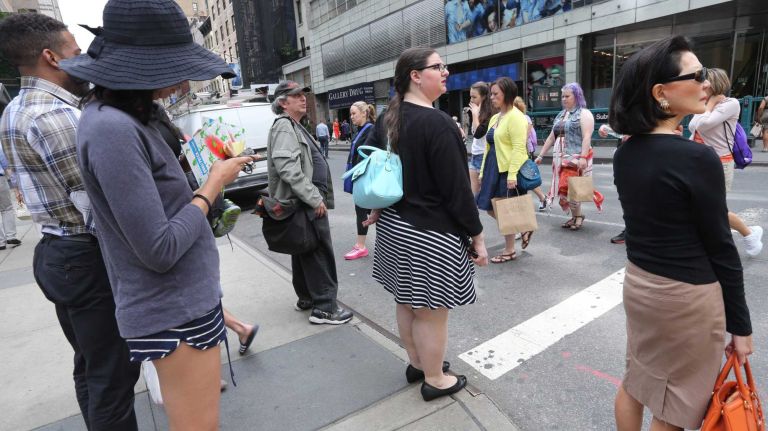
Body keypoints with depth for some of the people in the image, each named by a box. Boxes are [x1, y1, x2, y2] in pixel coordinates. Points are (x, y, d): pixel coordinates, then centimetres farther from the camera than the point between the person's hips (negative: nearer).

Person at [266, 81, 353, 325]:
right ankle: (324, 308, 4)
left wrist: (315, 197, 21)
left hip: (302, 203, 11)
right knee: (320, 254, -5)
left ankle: (306, 297, 31)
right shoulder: (284, 126, -12)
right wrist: (315, 199, -23)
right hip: (304, 204, -11)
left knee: (304, 252, 18)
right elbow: (288, 168, -25)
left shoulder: (293, 126, 21)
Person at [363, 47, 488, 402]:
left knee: (407, 302, 21)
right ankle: (434, 380, 26)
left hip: (394, 225, 9)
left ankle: (417, 363, 41)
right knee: (431, 310, 7)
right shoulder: (437, 123, -20)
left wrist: (380, 207, 20)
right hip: (430, 231, -9)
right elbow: (457, 188, -19)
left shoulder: (389, 119, 7)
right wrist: (477, 236, -11)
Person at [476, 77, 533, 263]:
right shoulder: (495, 118, 15)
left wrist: (512, 174, -25)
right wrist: (483, 171, 15)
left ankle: (510, 251, 18)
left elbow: (519, 148, -19)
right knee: (491, 208, 10)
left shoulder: (516, 117, -12)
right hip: (494, 169, 9)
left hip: (507, 171, -9)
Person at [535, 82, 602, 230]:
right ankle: (575, 216, 17)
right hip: (561, 158, 7)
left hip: (576, 159, -7)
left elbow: (587, 137, -14)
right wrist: (541, 155, 18)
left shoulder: (584, 114, -2)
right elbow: (551, 137, 21)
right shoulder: (560, 115, 19)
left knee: (568, 188, -12)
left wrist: (583, 157, -25)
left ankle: (578, 215, 7)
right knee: (565, 189, 6)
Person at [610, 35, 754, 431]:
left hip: (638, 281, 7)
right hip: (687, 295, -7)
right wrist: (741, 324, -4)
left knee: (634, 382, 24)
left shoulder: (625, 154, 0)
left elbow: (652, 218, 8)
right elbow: (720, 247, -14)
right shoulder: (697, 157, -21)